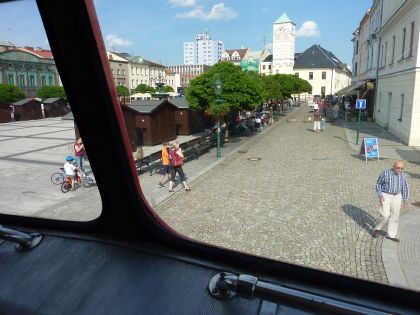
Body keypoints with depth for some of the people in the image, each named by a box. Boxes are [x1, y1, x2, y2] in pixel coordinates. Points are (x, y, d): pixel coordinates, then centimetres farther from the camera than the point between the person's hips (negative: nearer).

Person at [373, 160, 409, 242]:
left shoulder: (403, 176, -1)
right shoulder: (385, 173, -13)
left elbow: (405, 188, 7)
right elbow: (378, 184, -5)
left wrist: (405, 201, 6)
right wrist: (380, 196, -13)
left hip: (396, 197, 4)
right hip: (385, 196, -4)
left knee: (394, 216, 7)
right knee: (385, 215, -10)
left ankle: (391, 235, 19)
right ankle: (378, 229, 14)